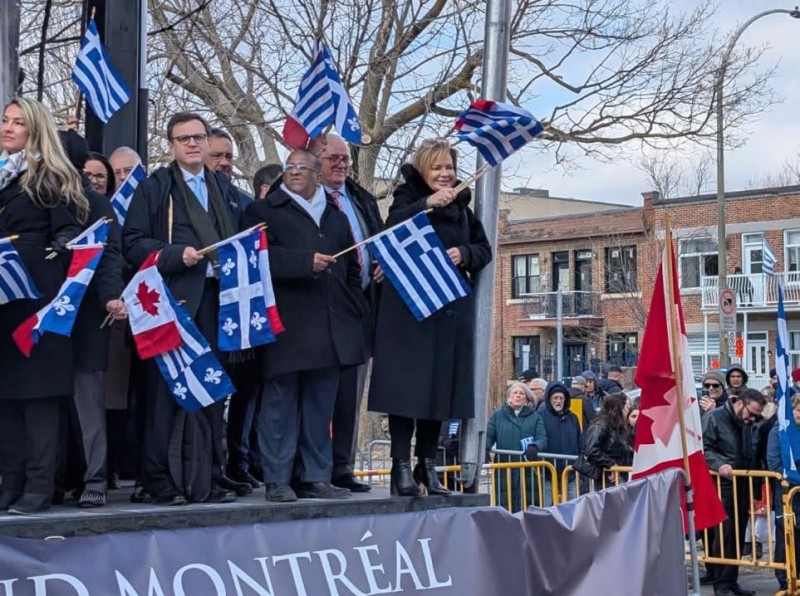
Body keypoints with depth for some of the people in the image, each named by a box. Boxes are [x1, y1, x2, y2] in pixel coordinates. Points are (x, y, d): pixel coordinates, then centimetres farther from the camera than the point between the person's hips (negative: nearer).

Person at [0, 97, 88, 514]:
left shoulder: (52, 178, 1)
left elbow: (68, 232, -4)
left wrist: (54, 253, -22)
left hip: (37, 294, -5)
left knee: (39, 385, -4)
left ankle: (39, 485, -1)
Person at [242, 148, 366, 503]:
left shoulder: (336, 217, 22)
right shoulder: (263, 211, 6)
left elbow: (352, 269, 23)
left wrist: (354, 308, 11)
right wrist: (306, 262, -17)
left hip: (330, 327, 5)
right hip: (285, 327, -5)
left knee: (320, 407, 8)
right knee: (281, 404, -3)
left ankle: (316, 478, 14)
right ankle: (277, 481, 1)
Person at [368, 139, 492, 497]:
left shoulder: (461, 205, 17)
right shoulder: (408, 197, 2)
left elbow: (484, 249, 15)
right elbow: (392, 231, -17)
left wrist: (464, 253, -5)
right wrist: (428, 204, -26)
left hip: (451, 309, 5)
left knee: (441, 384, 5)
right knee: (408, 383, -7)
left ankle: (427, 464, 14)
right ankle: (402, 466, -4)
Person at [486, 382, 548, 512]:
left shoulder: (534, 417, 13)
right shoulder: (498, 415, 13)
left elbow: (542, 438, 2)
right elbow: (488, 436, 6)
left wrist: (534, 447, -20)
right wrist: (482, 448, -15)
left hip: (527, 471, 0)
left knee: (526, 507, -2)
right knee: (504, 506, -2)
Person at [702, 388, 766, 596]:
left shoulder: (748, 424, 14)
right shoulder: (714, 418, -8)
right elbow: (703, 448, -14)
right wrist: (719, 464, -29)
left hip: (742, 485, 7)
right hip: (721, 485, -7)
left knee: (738, 535, 9)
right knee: (723, 533, -10)